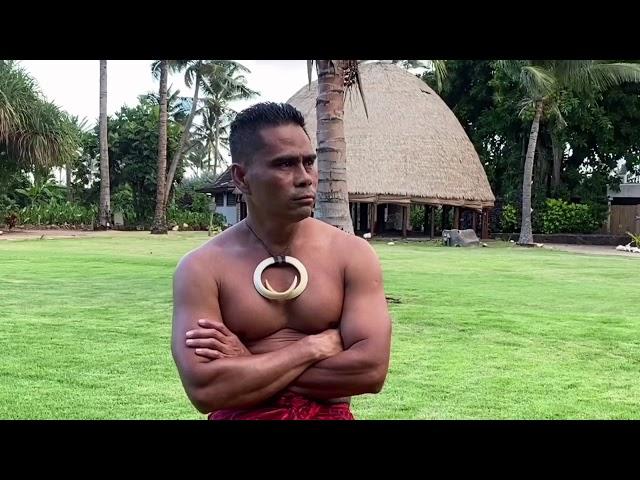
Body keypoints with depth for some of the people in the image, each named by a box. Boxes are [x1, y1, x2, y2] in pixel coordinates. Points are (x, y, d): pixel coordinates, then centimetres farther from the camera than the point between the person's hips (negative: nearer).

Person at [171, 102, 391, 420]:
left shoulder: (352, 254, -6)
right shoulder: (202, 268, -10)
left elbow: (371, 370, -15)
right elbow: (204, 389, -20)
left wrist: (248, 365, -17)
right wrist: (314, 348, -17)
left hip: (331, 414, 1)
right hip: (239, 416, -1)